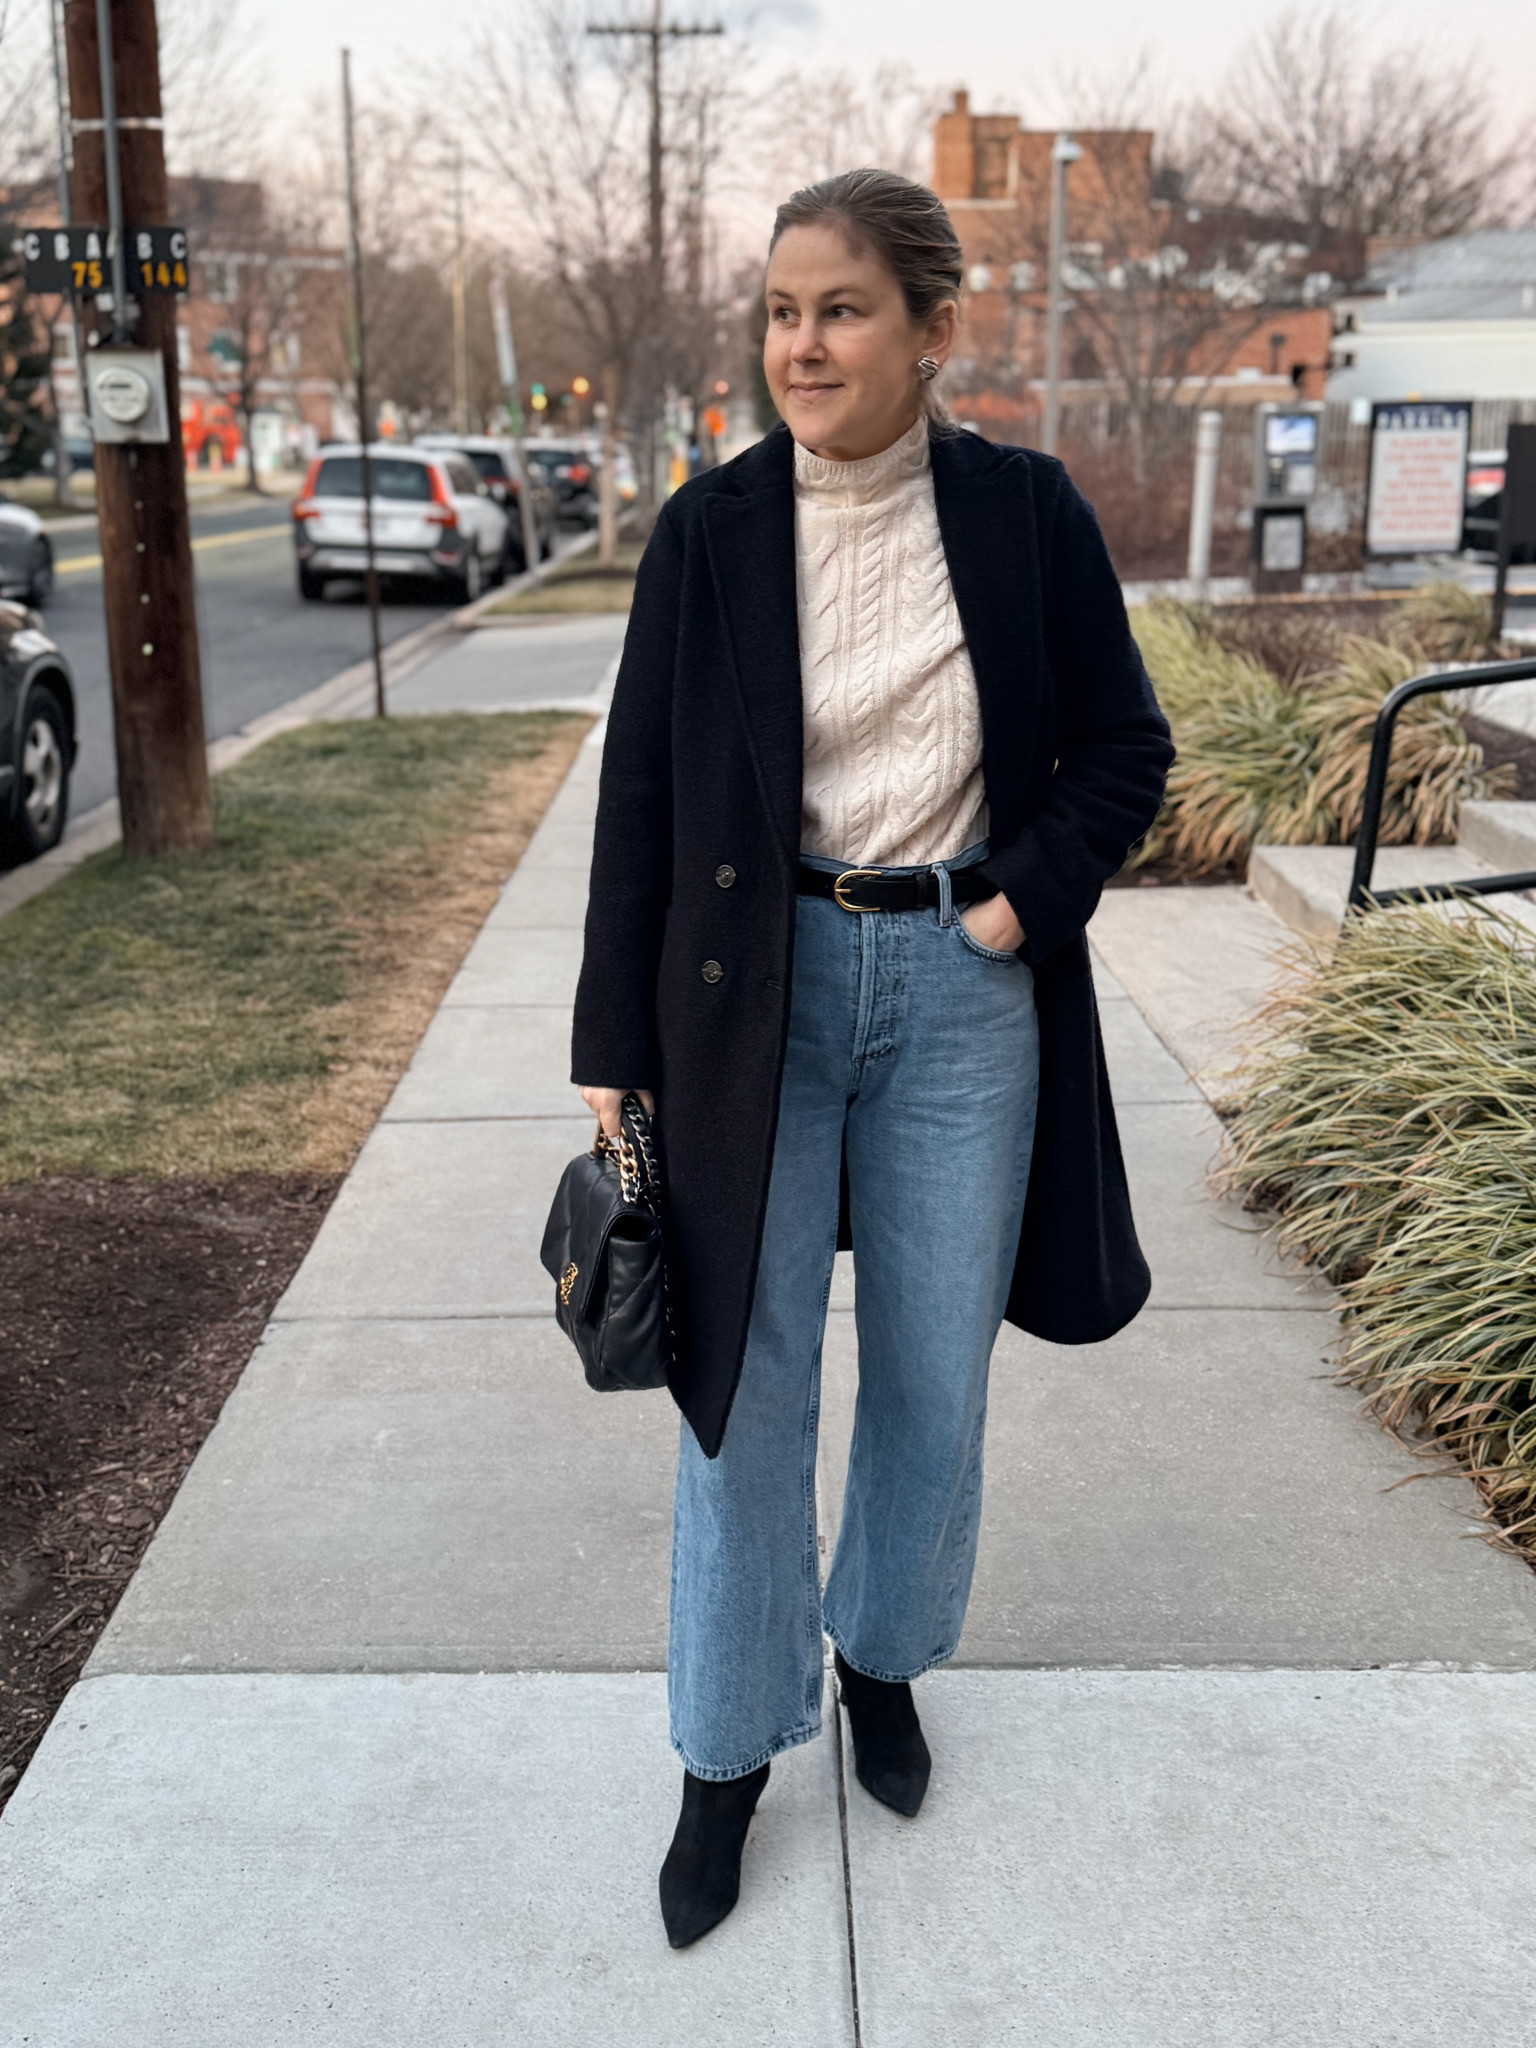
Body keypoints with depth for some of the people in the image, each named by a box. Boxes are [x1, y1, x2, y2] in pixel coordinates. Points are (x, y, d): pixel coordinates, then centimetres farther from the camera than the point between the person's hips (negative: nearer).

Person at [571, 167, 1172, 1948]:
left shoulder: (1026, 512, -4)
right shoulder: (710, 528, -4)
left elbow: (1123, 749, 5)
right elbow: (641, 793, -2)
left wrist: (1024, 900, -10)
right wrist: (614, 1053, -3)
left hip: (963, 992, 1)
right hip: (756, 989, 0)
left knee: (937, 1376, 13)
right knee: (743, 1382, 6)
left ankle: (883, 1656, 41)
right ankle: (727, 1755, 25)